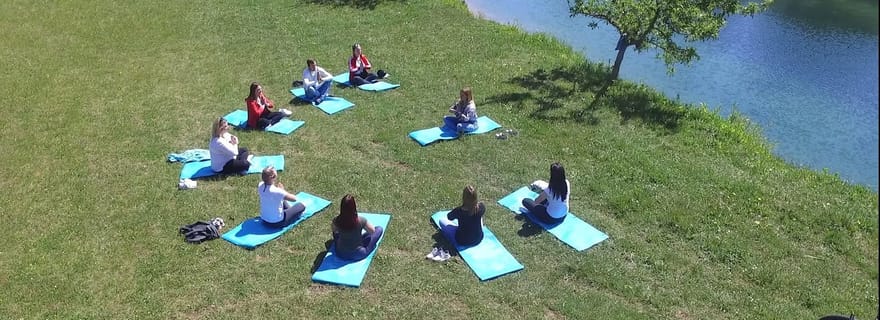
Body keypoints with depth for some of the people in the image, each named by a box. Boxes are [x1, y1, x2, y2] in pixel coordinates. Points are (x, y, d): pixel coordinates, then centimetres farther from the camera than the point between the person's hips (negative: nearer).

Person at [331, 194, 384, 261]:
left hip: (341, 253, 4)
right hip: (357, 255, -4)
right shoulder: (360, 220, -28)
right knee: (379, 229, 6)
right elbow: (372, 231, -9)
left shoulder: (337, 220, -20)